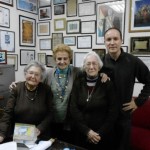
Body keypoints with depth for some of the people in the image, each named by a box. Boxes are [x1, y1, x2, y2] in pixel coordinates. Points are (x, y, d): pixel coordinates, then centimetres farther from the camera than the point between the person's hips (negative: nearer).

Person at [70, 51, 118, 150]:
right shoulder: (78, 83, -2)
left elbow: (113, 112, -7)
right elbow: (73, 108, -5)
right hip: (82, 134, 2)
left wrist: (101, 133, -11)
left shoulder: (107, 84, -7)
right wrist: (87, 131, -12)